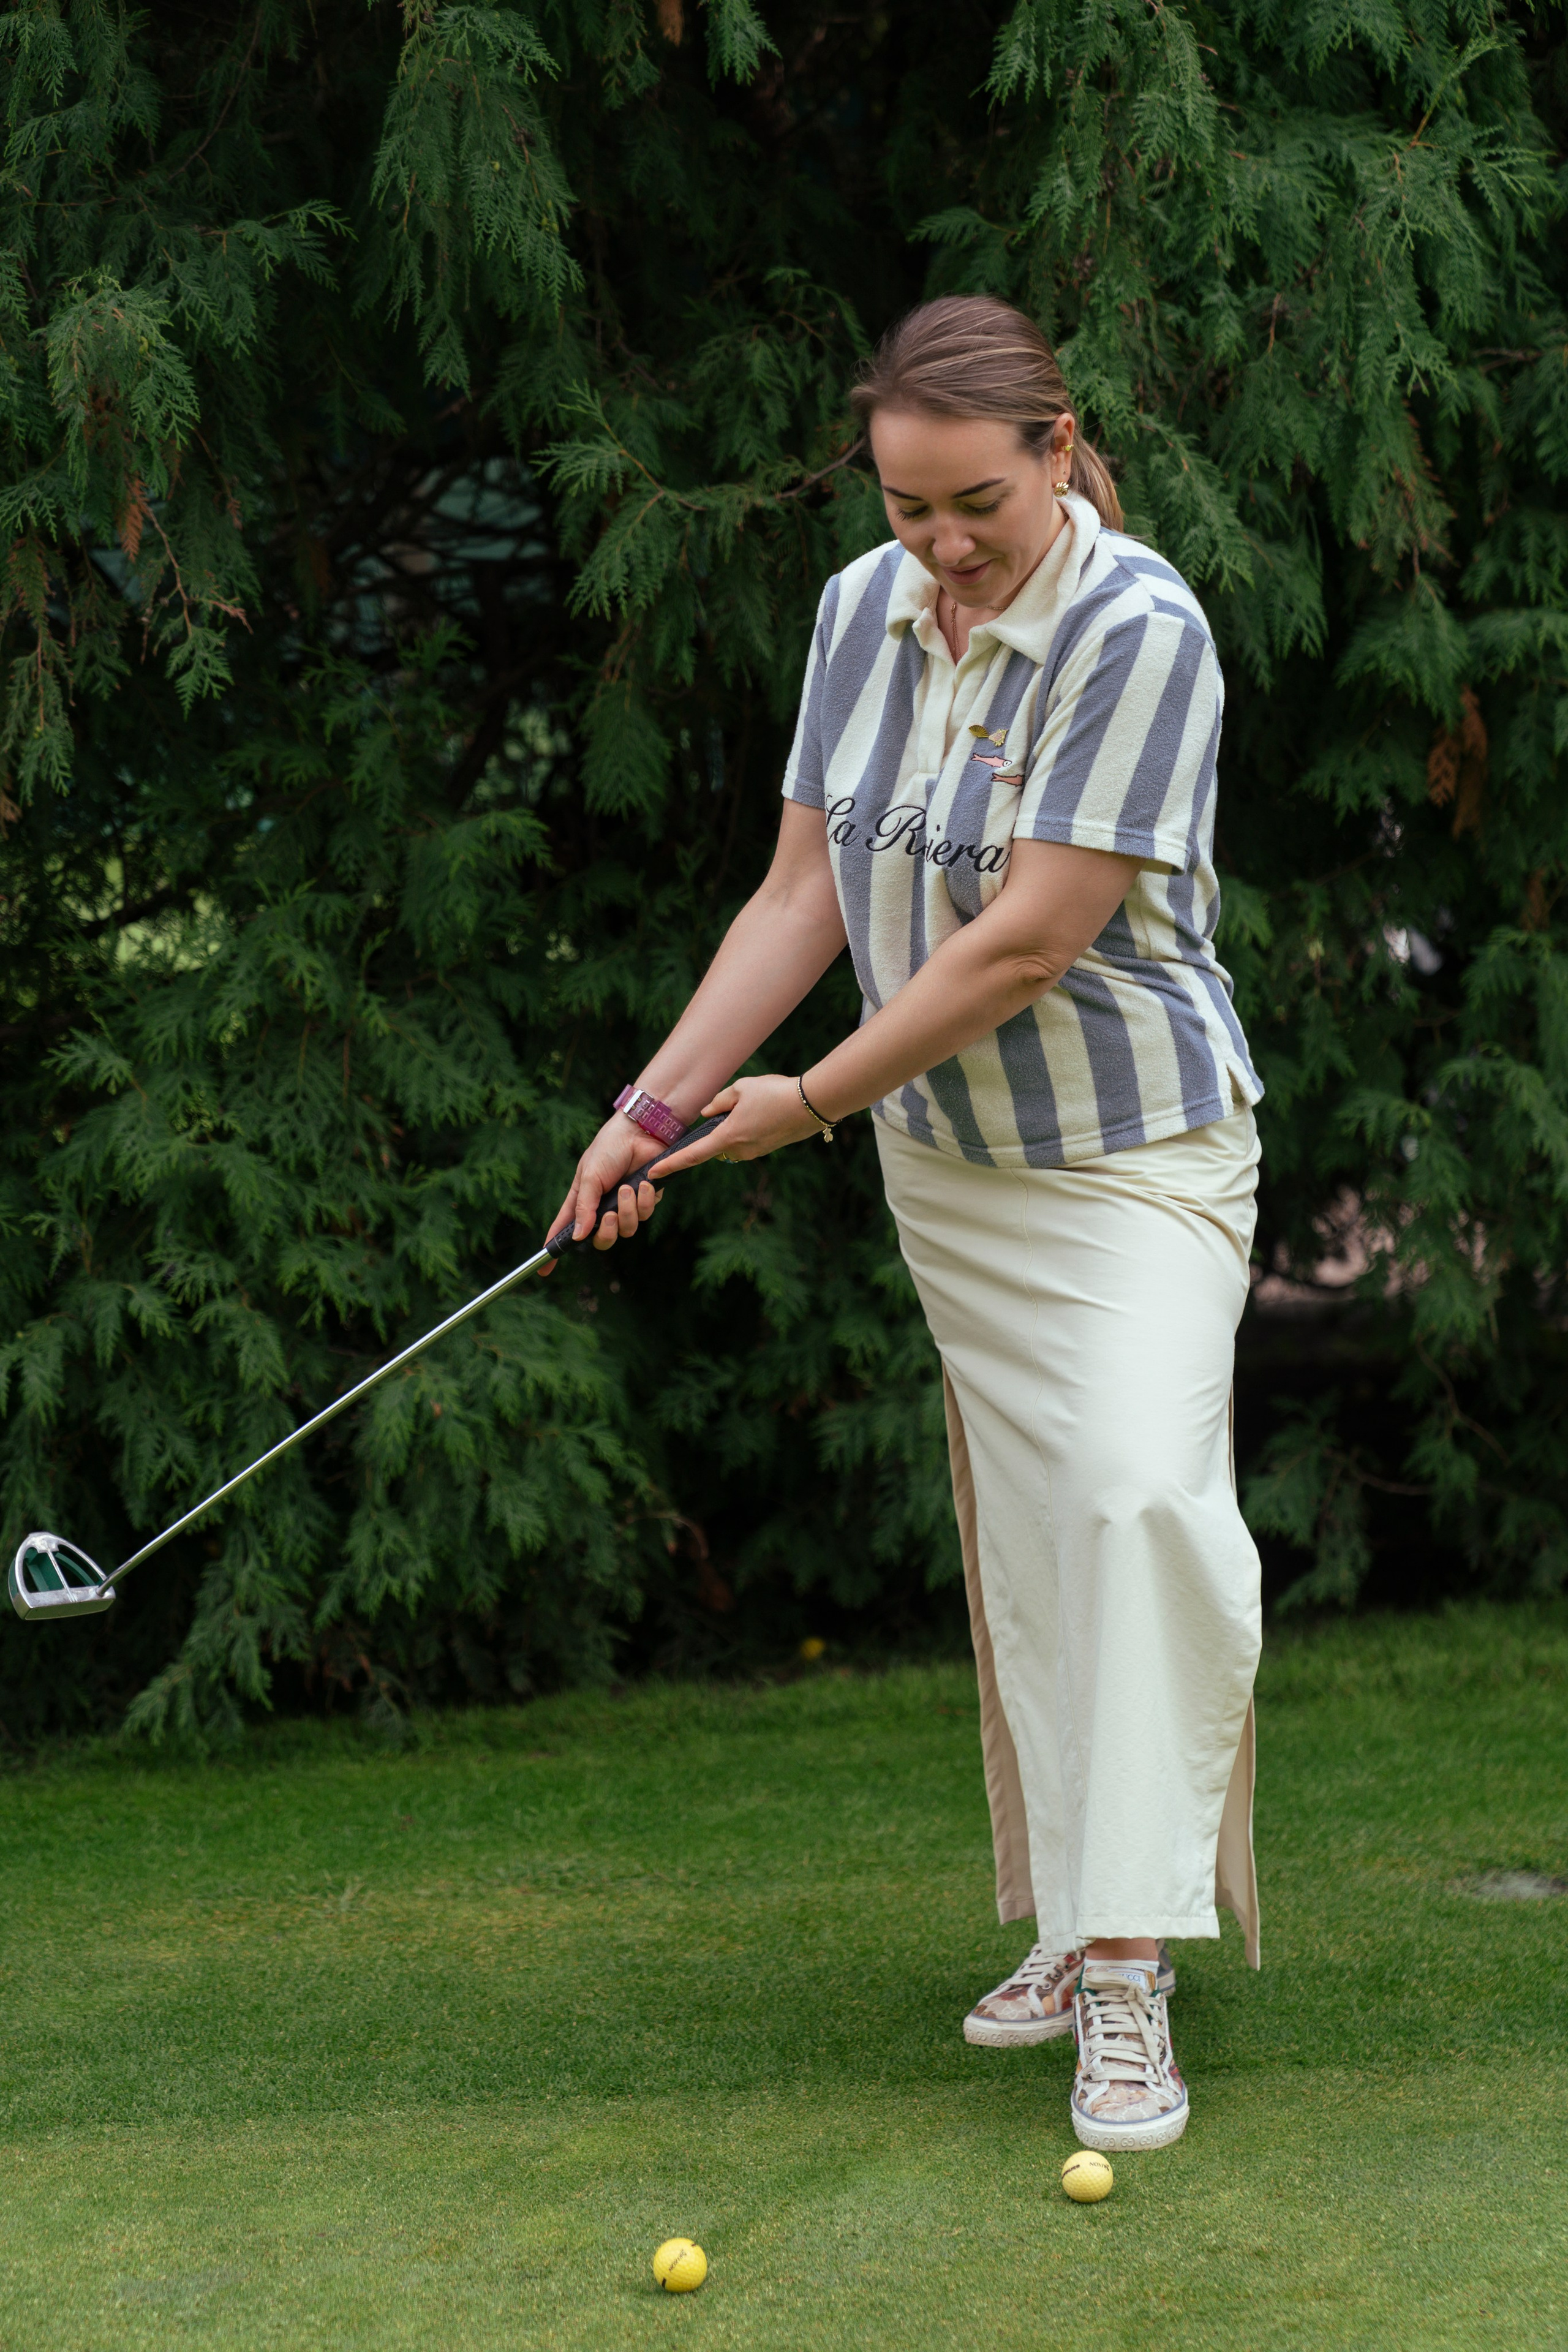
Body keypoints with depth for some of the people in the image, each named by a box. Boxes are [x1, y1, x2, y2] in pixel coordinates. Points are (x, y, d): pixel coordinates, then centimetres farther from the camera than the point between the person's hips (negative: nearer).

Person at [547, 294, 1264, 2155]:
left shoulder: (1139, 631, -20)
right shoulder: (862, 610, 1)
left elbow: (1029, 941, -22)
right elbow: (806, 891, 5)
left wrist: (812, 1102, -13)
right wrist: (655, 1108, -2)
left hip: (1132, 1154, -6)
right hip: (945, 1164, 6)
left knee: (1141, 1494, -21)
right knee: (1025, 1544, 8)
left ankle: (1130, 1968, -20)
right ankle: (1075, 1921, 17)